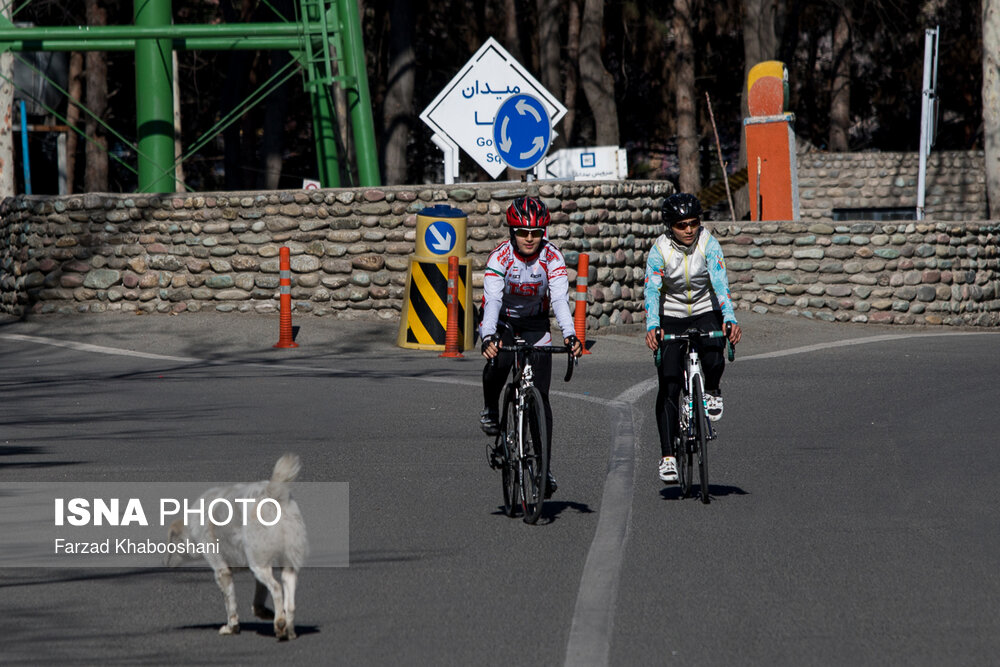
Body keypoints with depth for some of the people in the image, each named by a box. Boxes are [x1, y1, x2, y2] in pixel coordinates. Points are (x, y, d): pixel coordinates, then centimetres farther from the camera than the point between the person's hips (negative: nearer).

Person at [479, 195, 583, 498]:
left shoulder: (551, 256, -20)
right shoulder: (500, 256, -24)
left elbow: (560, 298, -30)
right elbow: (492, 299, -35)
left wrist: (570, 335, -47)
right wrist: (488, 337, -51)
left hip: (535, 324, 1)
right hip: (502, 321, -1)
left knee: (540, 394, -8)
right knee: (499, 360, -34)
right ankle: (491, 410, -4)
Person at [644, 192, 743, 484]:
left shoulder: (708, 244, -16)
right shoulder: (659, 250, -16)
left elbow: (720, 282, -27)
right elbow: (652, 290, -26)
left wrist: (730, 320, -42)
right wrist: (652, 327, -44)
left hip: (706, 313, 0)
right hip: (671, 318, 0)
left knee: (713, 359, -30)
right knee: (669, 387, -9)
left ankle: (712, 391, 6)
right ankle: (667, 456, -3)